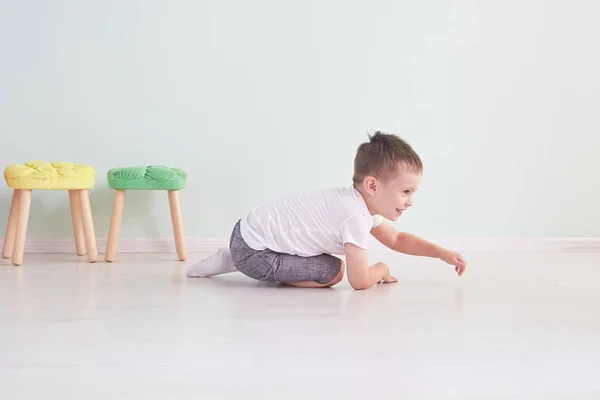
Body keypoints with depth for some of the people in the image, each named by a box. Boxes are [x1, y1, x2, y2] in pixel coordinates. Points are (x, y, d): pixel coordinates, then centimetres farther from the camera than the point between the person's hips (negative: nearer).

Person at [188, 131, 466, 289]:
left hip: (252, 230, 10)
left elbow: (397, 240, 21)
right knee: (333, 272, -12)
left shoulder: (362, 203, 7)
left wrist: (441, 253, 11)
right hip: (253, 251, -10)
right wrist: (381, 269, 1)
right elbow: (359, 280, -21)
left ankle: (236, 261, 20)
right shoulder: (356, 216, -24)